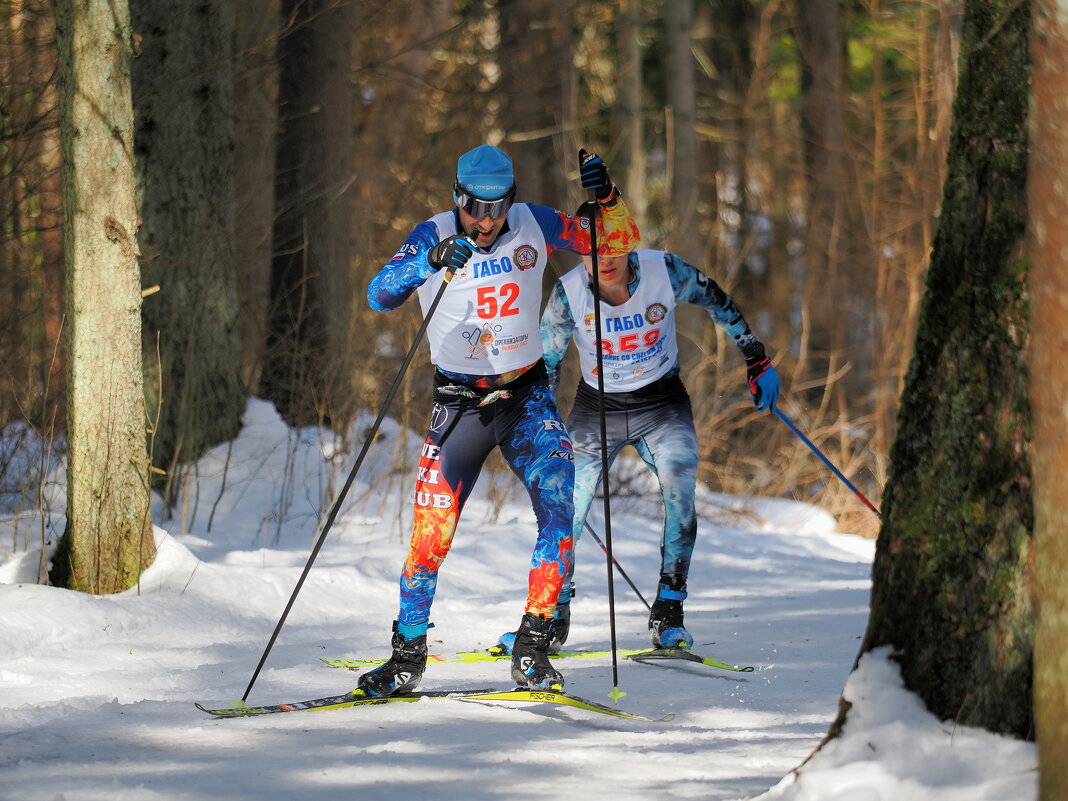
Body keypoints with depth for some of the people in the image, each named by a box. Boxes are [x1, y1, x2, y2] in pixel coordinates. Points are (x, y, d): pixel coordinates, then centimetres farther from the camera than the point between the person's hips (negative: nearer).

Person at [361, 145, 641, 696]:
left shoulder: (533, 225, -4)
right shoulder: (434, 236, -10)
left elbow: (618, 245, 2)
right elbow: (379, 295, -22)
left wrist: (606, 198, -18)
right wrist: (431, 262, -40)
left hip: (527, 399, 2)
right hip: (459, 404, -2)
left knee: (561, 514, -15)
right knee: (431, 537, -6)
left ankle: (531, 650, -8)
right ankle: (407, 655, 10)